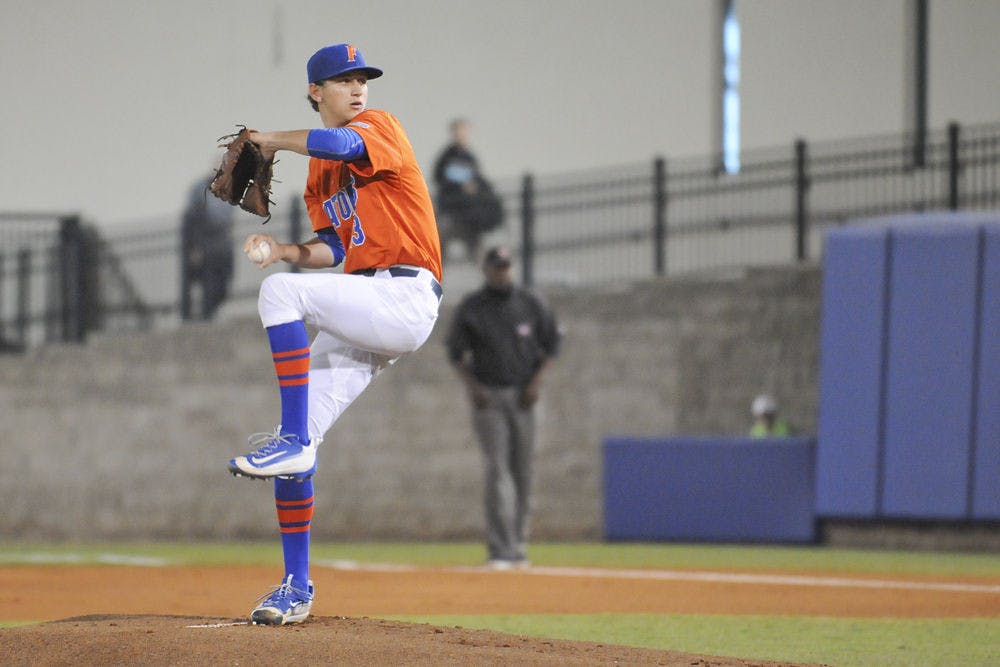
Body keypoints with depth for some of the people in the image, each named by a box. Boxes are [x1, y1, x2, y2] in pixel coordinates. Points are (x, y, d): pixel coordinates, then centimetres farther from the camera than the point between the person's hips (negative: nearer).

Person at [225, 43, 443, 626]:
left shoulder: (380, 125, -1)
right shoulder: (319, 172, 21)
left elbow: (342, 145, -23)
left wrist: (272, 139, -8)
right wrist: (288, 251, 2)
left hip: (404, 295, -8)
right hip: (360, 320, 8)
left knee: (281, 292, -29)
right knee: (298, 445, 0)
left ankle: (294, 440, -28)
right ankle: (296, 588, 8)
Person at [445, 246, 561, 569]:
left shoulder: (531, 305, 4)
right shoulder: (469, 308, 0)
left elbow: (551, 343, 10)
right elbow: (455, 351, 5)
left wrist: (536, 381, -2)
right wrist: (473, 387, -8)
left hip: (521, 396, 2)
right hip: (488, 397, -2)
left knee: (522, 471, 4)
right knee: (497, 470, -12)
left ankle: (518, 543, 15)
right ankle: (501, 550, -18)